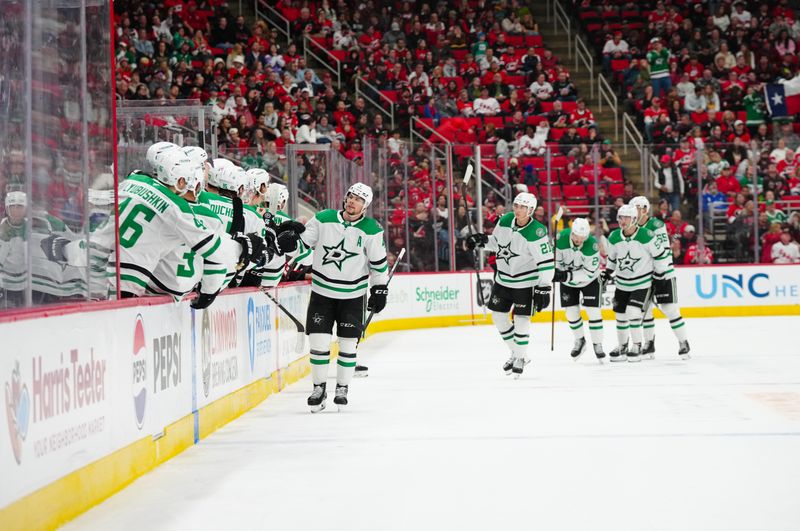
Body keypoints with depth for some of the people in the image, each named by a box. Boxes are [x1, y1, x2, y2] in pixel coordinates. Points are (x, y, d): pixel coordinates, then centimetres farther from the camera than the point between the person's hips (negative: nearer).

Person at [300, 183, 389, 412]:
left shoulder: (371, 230, -7)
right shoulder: (323, 219, -6)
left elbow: (379, 262, 1)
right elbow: (303, 243, 3)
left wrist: (380, 289, 2)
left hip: (352, 295, 0)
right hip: (322, 291, 0)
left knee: (348, 344, 3)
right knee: (319, 341, -2)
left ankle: (342, 388, 19)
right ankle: (319, 388, 12)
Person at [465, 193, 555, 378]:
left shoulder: (536, 232, -24)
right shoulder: (505, 220, -5)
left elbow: (547, 262, -24)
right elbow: (496, 242, 13)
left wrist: (543, 288, -26)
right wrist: (482, 240, -7)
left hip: (525, 282, -7)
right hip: (503, 278, 7)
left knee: (521, 318, -5)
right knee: (498, 315, 9)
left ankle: (521, 358, 15)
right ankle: (516, 353, 26)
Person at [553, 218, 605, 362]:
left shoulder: (592, 245, -32)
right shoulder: (561, 238, -25)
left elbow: (589, 273, -28)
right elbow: (555, 258, -9)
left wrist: (568, 276, -35)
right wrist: (556, 272, -28)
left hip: (589, 280, -3)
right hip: (567, 279, 3)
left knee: (593, 311, -7)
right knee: (571, 312, 5)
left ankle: (597, 345, 6)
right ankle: (579, 341, 28)